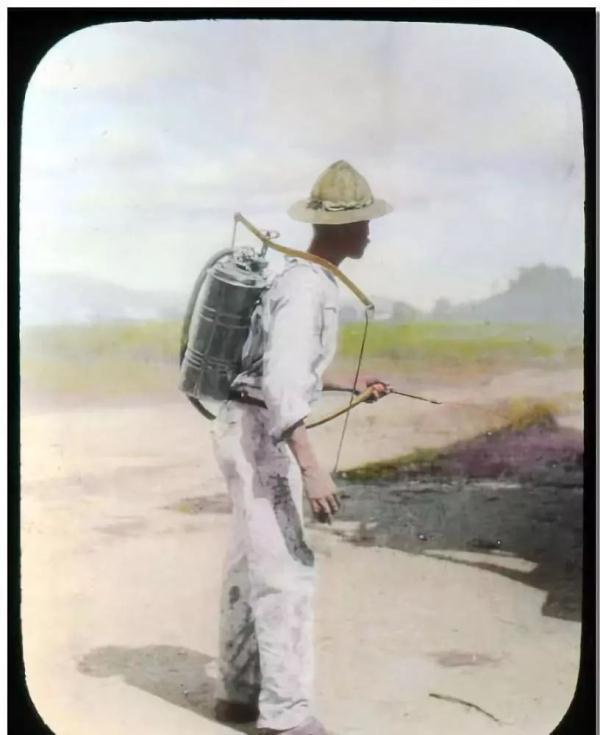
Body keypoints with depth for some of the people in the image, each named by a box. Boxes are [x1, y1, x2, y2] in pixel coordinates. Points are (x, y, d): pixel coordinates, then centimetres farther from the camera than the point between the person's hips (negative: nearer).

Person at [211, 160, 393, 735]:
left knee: (250, 566, 14)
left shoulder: (303, 280, 14)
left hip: (256, 431, 10)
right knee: (286, 570, -8)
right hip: (259, 434, -10)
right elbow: (281, 382, -27)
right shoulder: (307, 288, -18)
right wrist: (311, 468, -30)